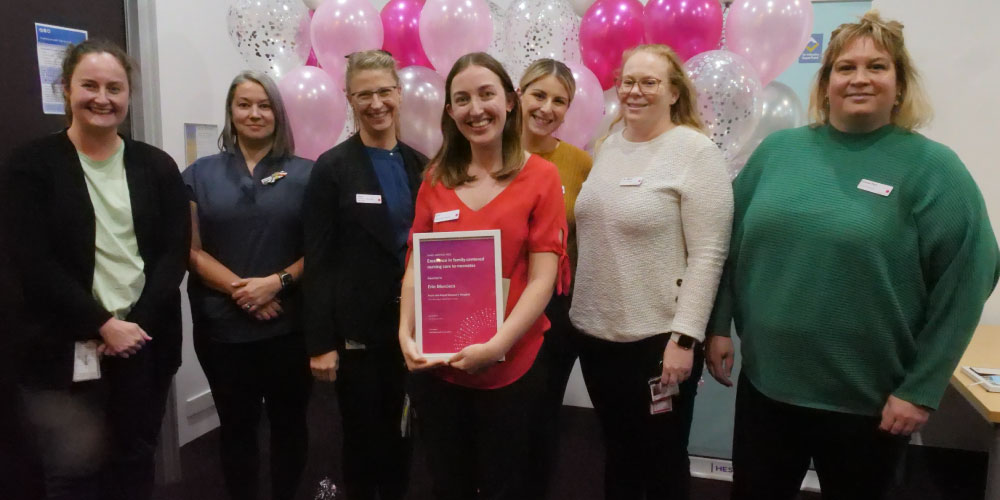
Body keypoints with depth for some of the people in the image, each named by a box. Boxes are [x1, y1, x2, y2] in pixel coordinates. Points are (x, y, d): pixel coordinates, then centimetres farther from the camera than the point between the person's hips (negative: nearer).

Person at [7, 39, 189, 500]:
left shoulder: (157, 166, 6)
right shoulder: (32, 164, -2)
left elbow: (175, 252, 1)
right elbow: (33, 263, -9)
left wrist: (137, 324, -11)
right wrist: (103, 325, -14)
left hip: (144, 344, 3)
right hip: (65, 351, -2)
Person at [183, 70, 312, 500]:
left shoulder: (305, 174, 2)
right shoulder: (200, 174, 5)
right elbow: (193, 250, -1)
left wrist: (276, 282, -16)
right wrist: (241, 290, -14)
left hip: (290, 326, -1)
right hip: (221, 328, 1)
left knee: (289, 421, 12)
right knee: (236, 424, 15)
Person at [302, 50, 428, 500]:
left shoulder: (419, 165, 6)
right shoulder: (331, 169, -7)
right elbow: (318, 262, -9)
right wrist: (320, 342, -12)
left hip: (411, 325, 4)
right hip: (357, 328, -4)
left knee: (402, 434, 17)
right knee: (362, 436, 10)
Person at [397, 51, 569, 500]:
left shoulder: (541, 176, -6)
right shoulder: (436, 179, 4)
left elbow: (542, 278, -11)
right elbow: (416, 266, 6)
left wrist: (495, 347, -20)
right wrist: (406, 335, -9)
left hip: (511, 368, -3)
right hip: (435, 366, 3)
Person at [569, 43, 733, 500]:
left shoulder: (696, 151, -11)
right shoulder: (608, 147, 9)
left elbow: (707, 256, -15)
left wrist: (684, 337, -18)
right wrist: (580, 312, 13)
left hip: (658, 339, -6)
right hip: (595, 333, 6)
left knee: (663, 463, 12)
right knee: (617, 455, 21)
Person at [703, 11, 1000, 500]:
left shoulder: (932, 167, -8)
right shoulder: (777, 149, 2)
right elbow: (732, 243, 6)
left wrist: (920, 389, -10)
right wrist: (718, 326, 3)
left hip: (868, 401, -2)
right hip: (763, 383, 3)